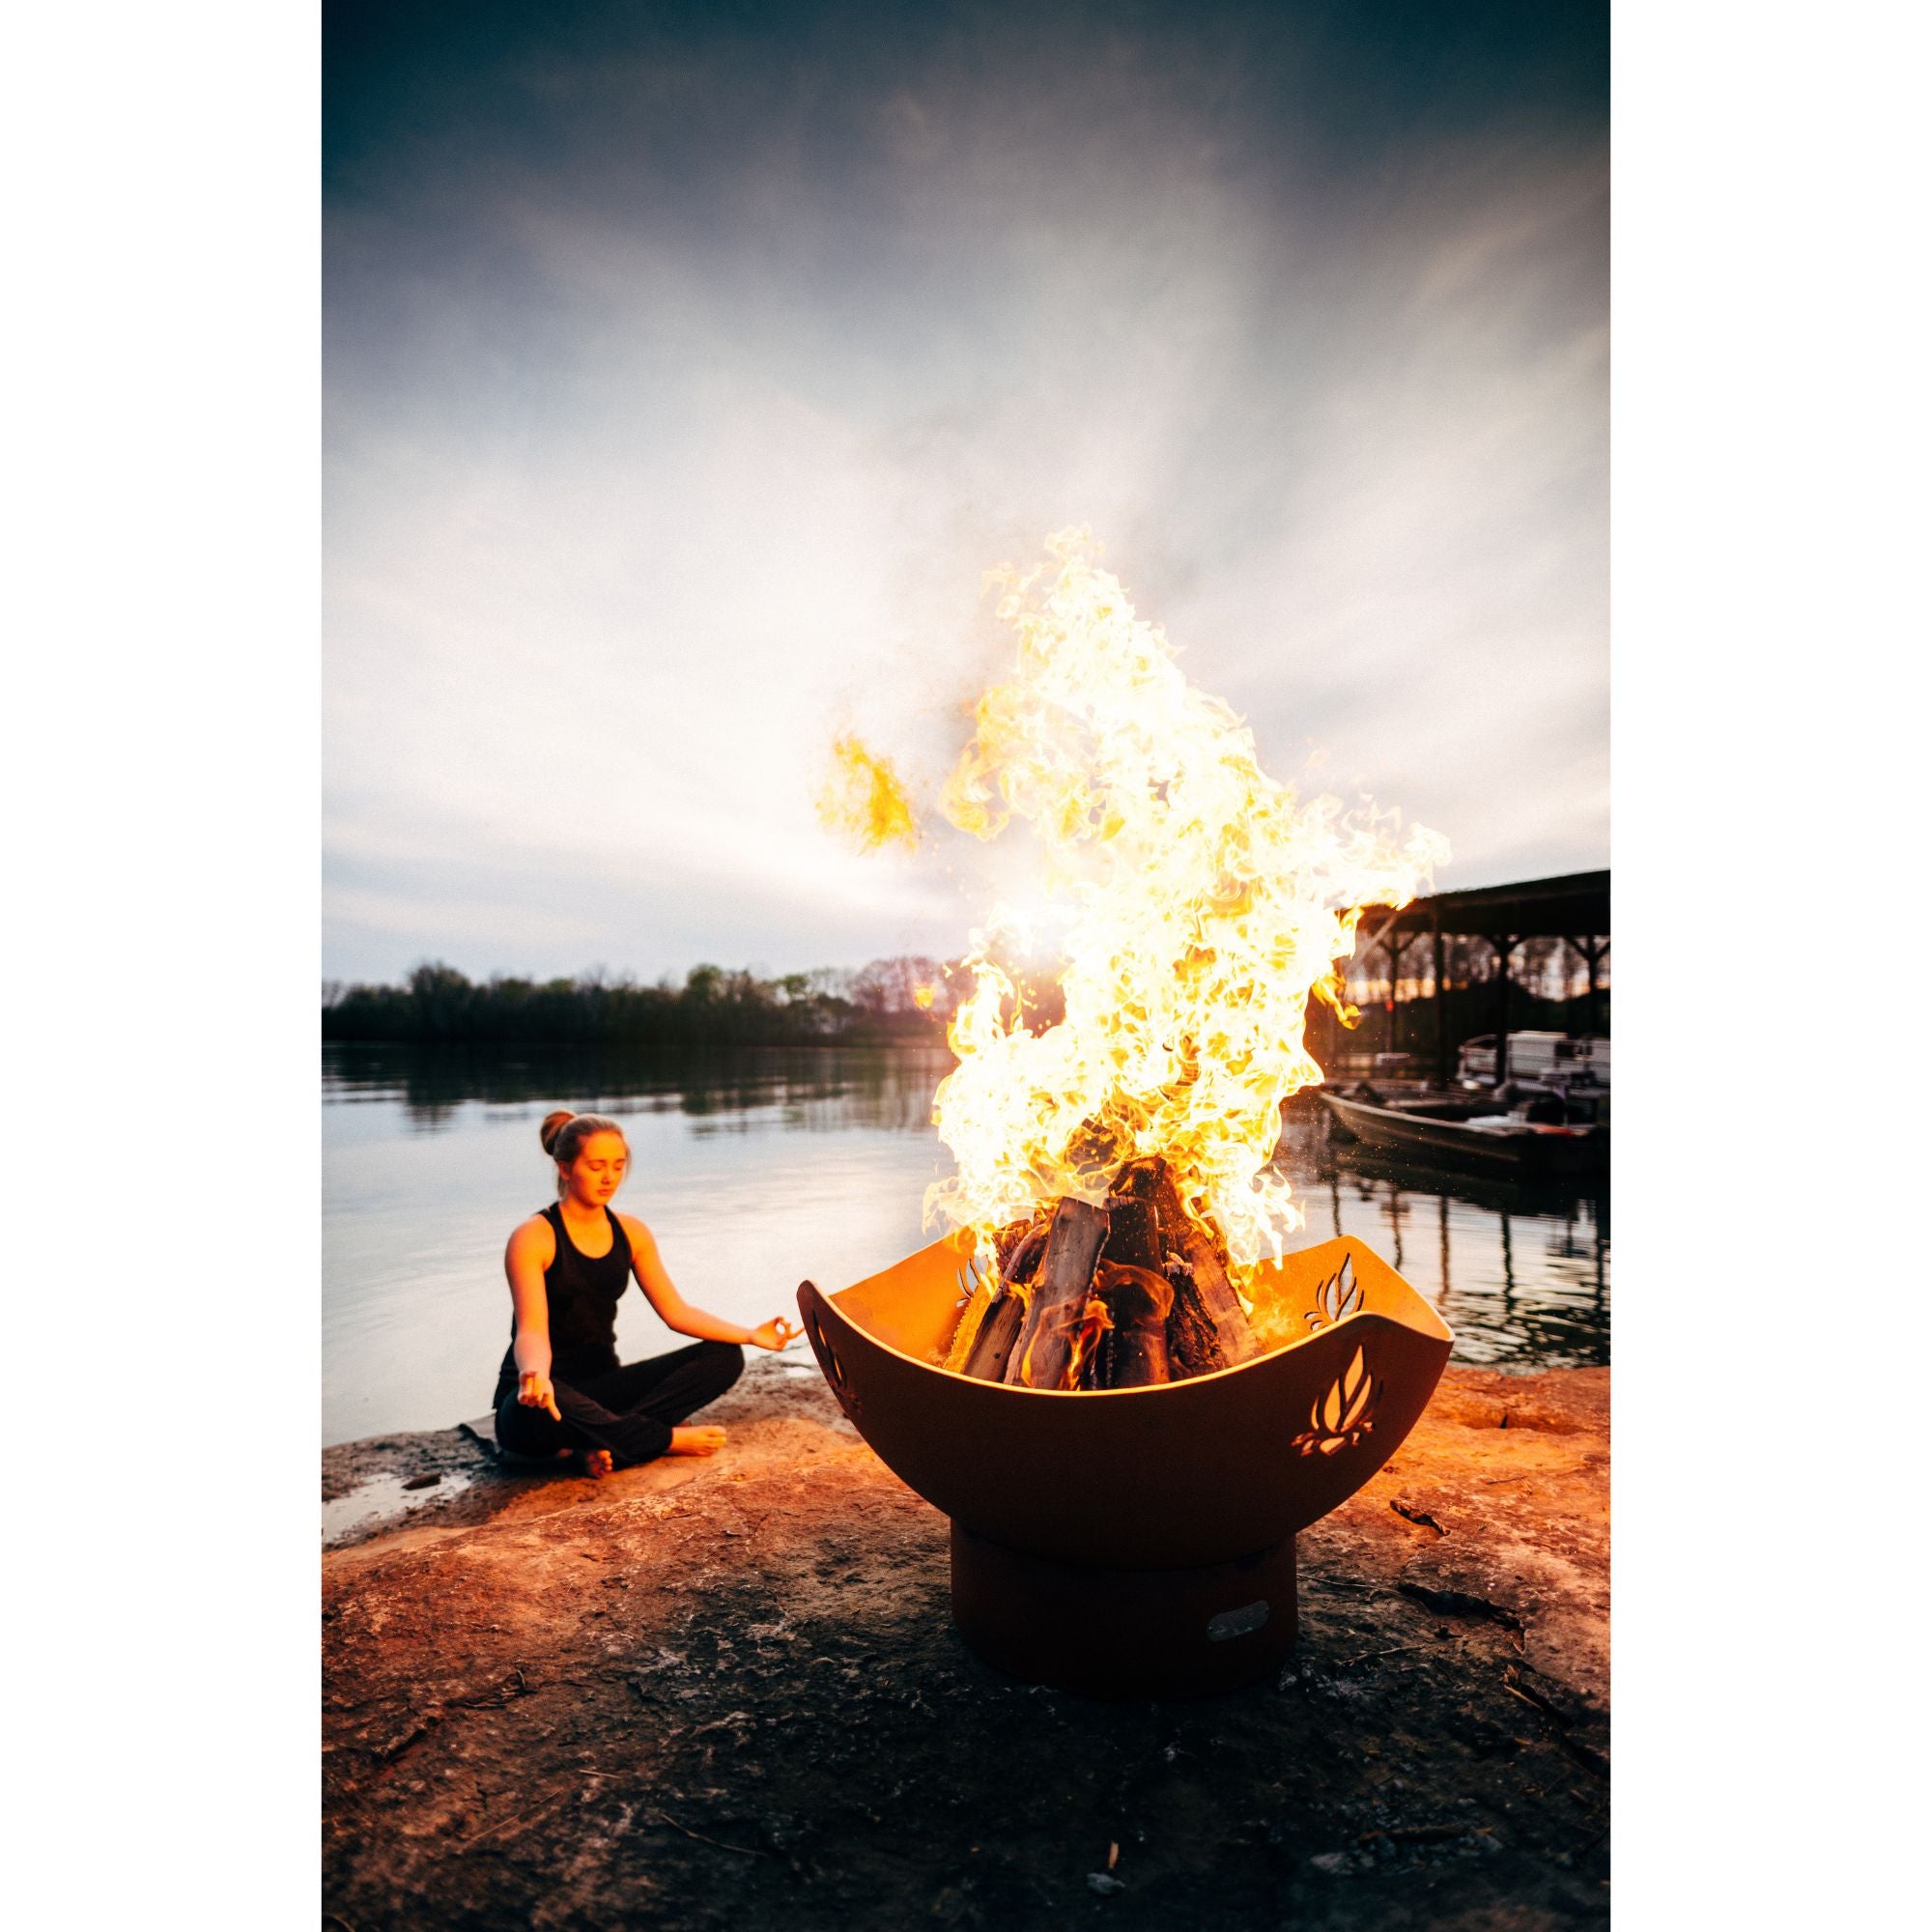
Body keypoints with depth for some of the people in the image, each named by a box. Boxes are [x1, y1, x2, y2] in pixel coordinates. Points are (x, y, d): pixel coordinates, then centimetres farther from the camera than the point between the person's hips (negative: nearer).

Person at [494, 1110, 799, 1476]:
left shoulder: (630, 1232, 4)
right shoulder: (534, 1237, -13)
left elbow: (676, 1311, 1)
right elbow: (532, 1331, -23)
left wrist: (752, 1335, -12)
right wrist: (535, 1376, -47)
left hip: (601, 1386, 6)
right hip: (547, 1392, -5)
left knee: (725, 1356, -12)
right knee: (549, 1405, -43)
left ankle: (600, 1441, -22)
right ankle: (669, 1440, -20)